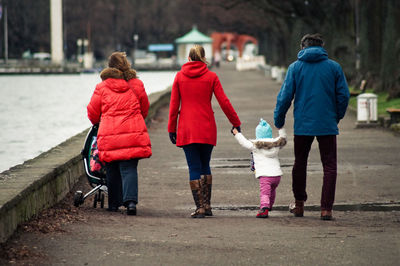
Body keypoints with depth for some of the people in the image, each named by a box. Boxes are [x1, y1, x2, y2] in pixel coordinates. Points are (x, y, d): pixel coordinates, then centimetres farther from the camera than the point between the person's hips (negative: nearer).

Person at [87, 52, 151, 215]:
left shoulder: (102, 88, 2)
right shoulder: (136, 85, 6)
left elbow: (93, 113, 9)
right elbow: (145, 109, 19)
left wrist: (97, 123, 32)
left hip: (109, 135, 0)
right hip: (134, 134, 1)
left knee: (112, 170, 11)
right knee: (129, 168, -2)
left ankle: (114, 203, 15)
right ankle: (130, 200, -20)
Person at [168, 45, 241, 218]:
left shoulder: (179, 76, 2)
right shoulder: (211, 77, 0)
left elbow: (174, 105, 2)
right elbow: (224, 102, -1)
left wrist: (171, 129, 8)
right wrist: (236, 123, 8)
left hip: (186, 129, 0)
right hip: (207, 129, 1)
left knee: (194, 168, 1)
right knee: (205, 166, 15)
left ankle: (200, 207, -4)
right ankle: (207, 205, 10)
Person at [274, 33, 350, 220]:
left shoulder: (295, 67, 0)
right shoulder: (334, 67, 1)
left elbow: (285, 96, -2)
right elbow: (343, 95, 2)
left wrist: (278, 121, 8)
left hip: (302, 124, 1)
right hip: (327, 125, -1)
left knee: (300, 163, 17)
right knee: (329, 166, 2)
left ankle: (299, 204, 25)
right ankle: (326, 208, -6)